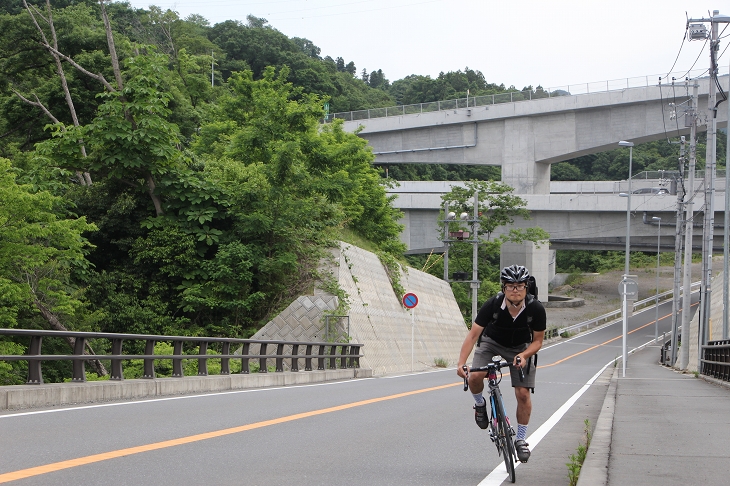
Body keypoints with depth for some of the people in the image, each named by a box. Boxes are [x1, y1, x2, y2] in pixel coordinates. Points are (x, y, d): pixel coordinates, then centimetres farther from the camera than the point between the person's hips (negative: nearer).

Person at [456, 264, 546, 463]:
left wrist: (524, 355, -34)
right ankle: (480, 404, 8)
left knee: (523, 393, -9)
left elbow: (538, 341, -14)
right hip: (491, 342, 0)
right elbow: (473, 334, -28)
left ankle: (521, 439, 10)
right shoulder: (493, 305, -31)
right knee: (474, 377, -26)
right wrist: (461, 363, -39)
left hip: (521, 348, 1)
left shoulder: (536, 309, -27)